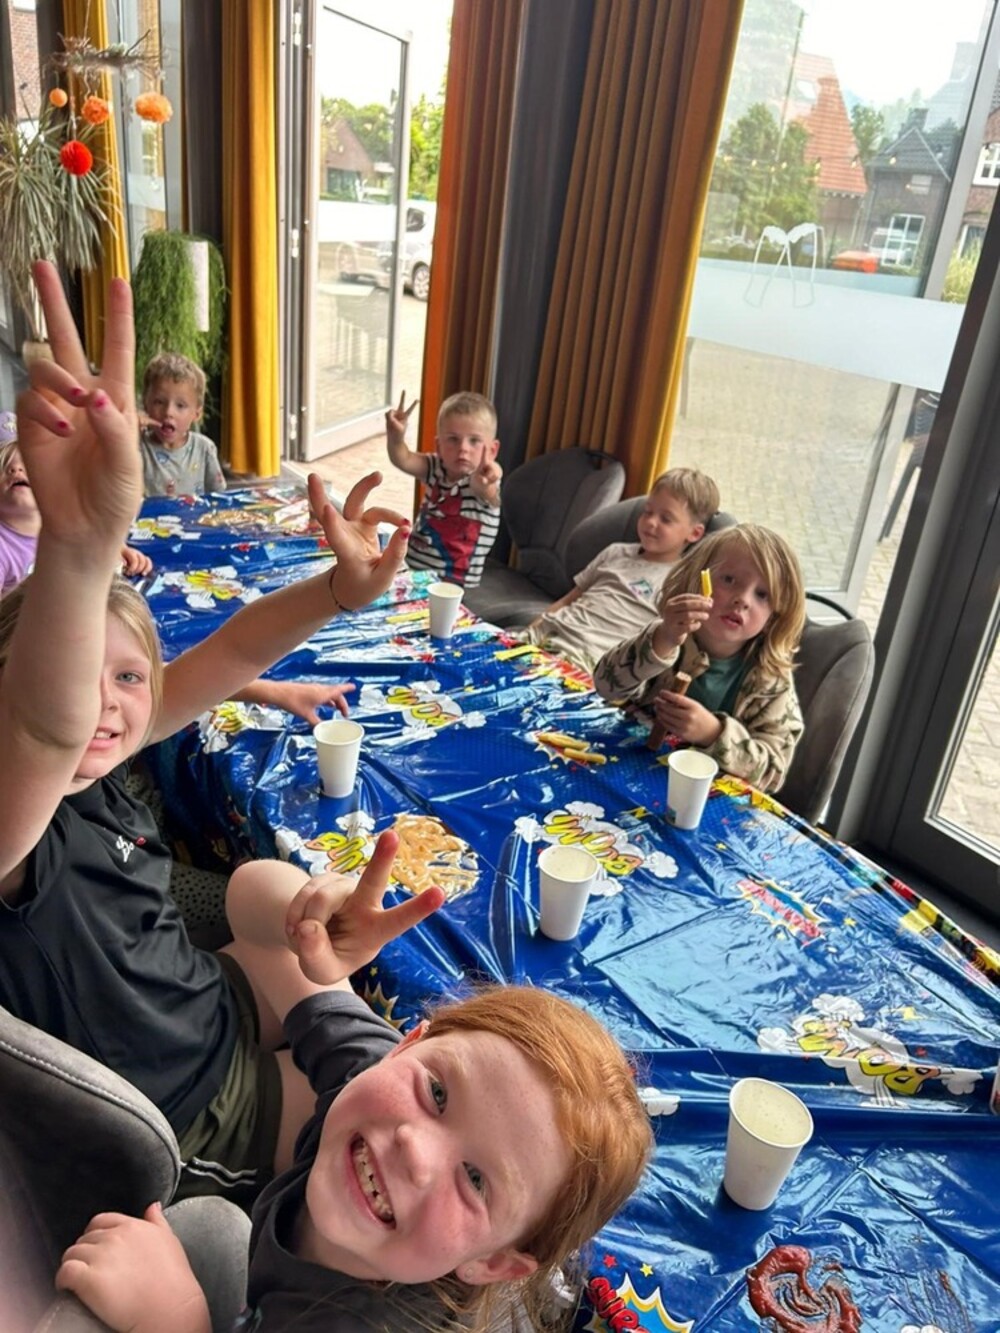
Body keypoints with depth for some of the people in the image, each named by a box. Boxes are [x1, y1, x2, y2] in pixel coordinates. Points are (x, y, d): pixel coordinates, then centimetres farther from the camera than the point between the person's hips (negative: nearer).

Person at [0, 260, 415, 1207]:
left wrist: (339, 590, -27)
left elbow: (220, 657, -11)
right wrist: (80, 542, -69)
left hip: (221, 1014, 7)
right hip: (202, 1129, -6)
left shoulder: (93, 775, -10)